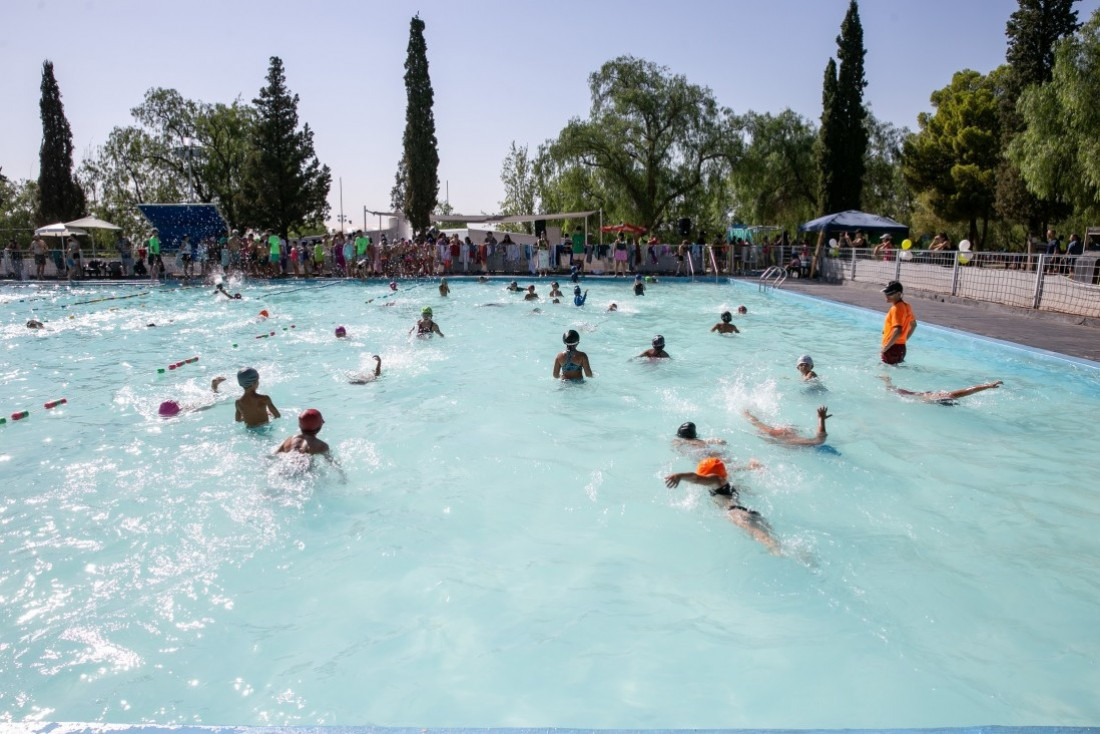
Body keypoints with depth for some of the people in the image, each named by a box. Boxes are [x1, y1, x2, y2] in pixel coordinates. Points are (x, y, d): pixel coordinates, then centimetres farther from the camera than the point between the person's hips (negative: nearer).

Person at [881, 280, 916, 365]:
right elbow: (913, 325, 25)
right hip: (901, 347, 10)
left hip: (893, 348, -10)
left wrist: (885, 348, -23)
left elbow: (897, 332, -29)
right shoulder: (906, 306, 11)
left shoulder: (896, 308, -18)